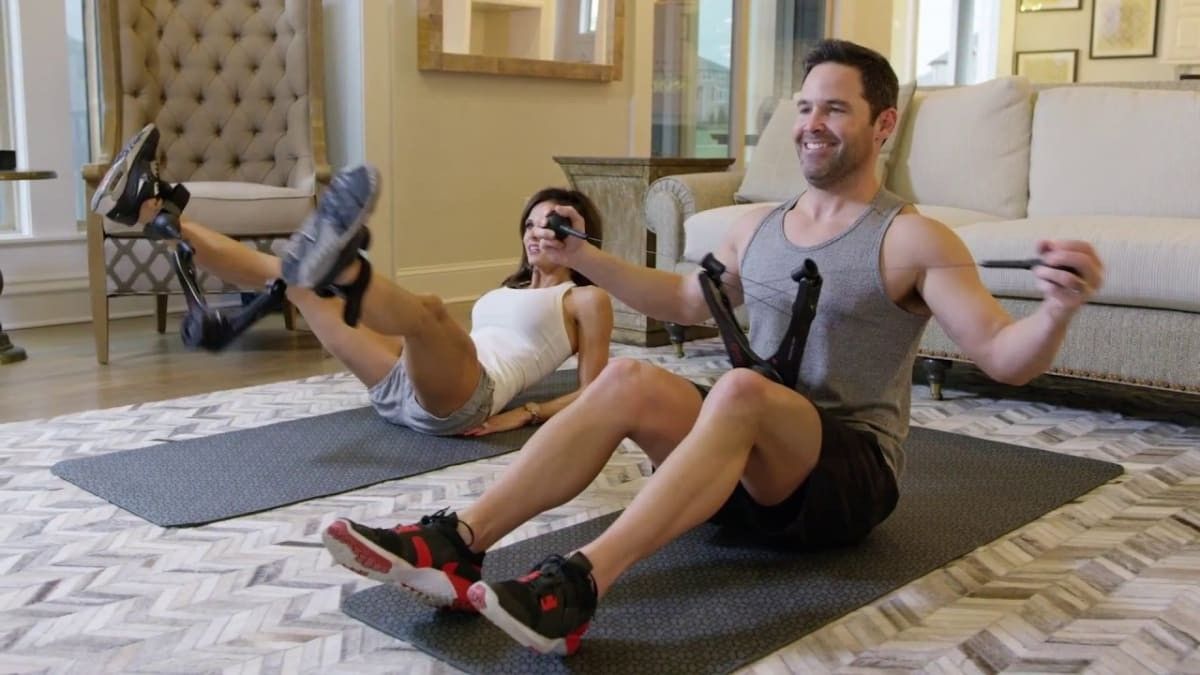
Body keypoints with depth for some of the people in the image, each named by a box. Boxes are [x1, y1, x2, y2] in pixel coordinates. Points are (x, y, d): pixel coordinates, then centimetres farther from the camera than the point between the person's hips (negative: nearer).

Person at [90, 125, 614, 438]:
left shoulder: (586, 300, 12)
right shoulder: (510, 289, 33)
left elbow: (593, 395, 2)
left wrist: (524, 414, -9)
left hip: (459, 402, -7)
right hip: (400, 389, 7)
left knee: (428, 312, -41)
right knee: (289, 275, 1)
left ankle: (340, 270, -72)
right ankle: (155, 213, -5)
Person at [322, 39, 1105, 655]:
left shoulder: (914, 241, -7)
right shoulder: (756, 228, 12)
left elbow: (1004, 358, -14)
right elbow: (683, 301, 26)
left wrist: (1057, 310, -36)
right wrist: (584, 257, 20)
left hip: (849, 474, -5)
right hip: (756, 470, 6)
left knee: (741, 387, -36)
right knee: (628, 381, -21)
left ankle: (579, 586, -47)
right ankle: (456, 543, -31)